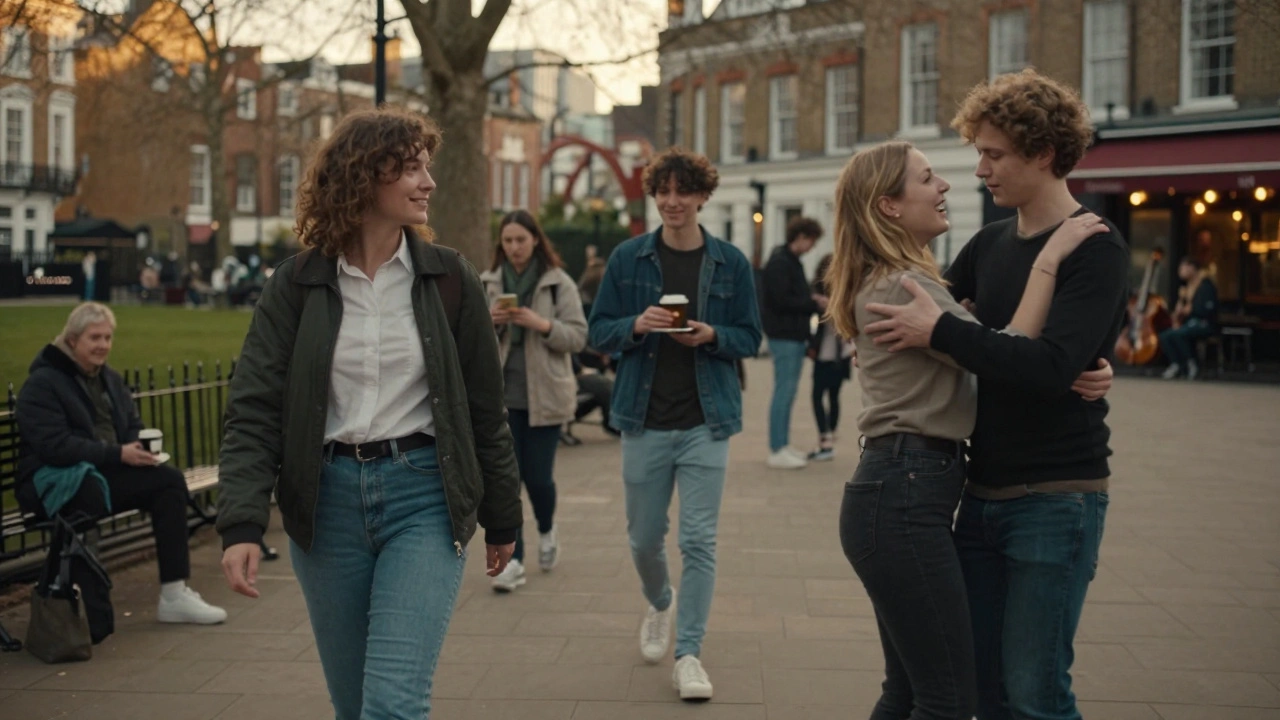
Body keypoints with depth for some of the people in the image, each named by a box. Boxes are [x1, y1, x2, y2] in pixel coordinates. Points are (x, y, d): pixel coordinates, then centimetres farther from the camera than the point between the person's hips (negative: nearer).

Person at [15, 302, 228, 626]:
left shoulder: (110, 379, 18)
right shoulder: (42, 384, -7)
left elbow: (134, 427, 22)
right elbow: (54, 446, -18)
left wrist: (138, 449, -5)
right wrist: (117, 454, -24)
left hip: (106, 472, 7)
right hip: (56, 483, -7)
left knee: (170, 480, -18)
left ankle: (175, 593, -20)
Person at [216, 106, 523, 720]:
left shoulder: (450, 280, 1)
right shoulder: (297, 285, 0)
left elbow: (485, 410, 8)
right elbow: (255, 409, -4)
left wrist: (501, 520, 13)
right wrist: (241, 525, -16)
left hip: (423, 494, -1)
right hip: (327, 502, 2)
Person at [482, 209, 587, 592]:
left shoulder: (559, 283, -2)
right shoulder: (488, 283, 7)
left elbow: (578, 336, -6)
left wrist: (541, 324, -21)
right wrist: (489, 323, -11)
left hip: (544, 394, -2)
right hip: (501, 394, 2)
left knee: (538, 476, 2)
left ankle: (547, 531, 34)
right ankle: (512, 560, 6)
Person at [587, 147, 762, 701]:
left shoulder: (731, 262, 1)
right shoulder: (627, 257, 1)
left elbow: (750, 338, 5)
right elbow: (598, 333, 3)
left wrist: (712, 336, -15)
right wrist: (636, 325, -17)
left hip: (706, 421, -1)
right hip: (645, 419, 1)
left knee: (698, 540, -4)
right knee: (644, 537, 12)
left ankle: (688, 653, 7)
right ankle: (659, 605, 43)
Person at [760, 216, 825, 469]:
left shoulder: (792, 261, 17)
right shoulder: (779, 263, -14)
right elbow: (781, 301, -19)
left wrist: (812, 300, 4)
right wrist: (814, 304, -12)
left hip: (795, 335, 10)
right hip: (784, 336, -10)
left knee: (788, 392, 12)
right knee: (784, 391, -8)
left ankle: (783, 446, 19)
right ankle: (776, 452, -4)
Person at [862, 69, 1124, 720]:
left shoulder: (1095, 249, -13)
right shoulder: (990, 244, 9)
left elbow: (1053, 366, -25)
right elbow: (933, 306, 20)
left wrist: (940, 331, -22)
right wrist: (891, 330, -1)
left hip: (1057, 497, -7)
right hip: (983, 492, 7)